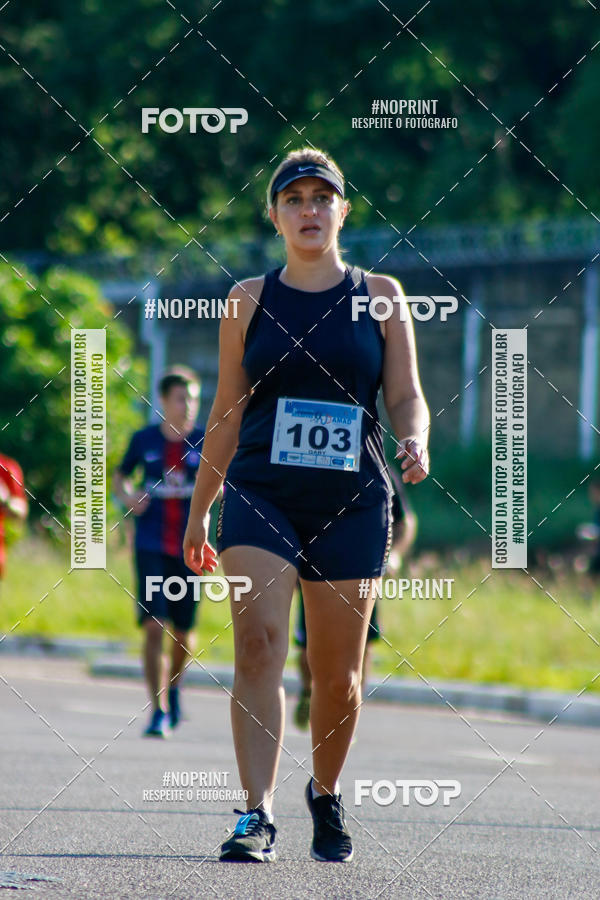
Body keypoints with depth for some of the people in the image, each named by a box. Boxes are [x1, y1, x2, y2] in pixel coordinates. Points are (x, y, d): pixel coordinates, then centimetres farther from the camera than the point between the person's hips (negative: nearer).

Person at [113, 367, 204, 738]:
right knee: (154, 626, -12)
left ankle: (174, 687, 37)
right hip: (151, 547, 0)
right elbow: (121, 477, 18)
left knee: (184, 633, 6)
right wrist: (129, 496, -4)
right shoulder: (144, 439, 4)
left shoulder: (205, 442, 1)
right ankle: (159, 711, -8)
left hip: (189, 548, 0)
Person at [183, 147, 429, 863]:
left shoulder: (379, 296, 8)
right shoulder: (249, 300, 9)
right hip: (260, 494, 0)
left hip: (351, 503, 0)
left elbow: (405, 396, 5)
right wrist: (199, 511, 14)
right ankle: (257, 814, -22)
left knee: (337, 676, 5)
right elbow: (227, 415, 13)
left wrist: (415, 442, -17)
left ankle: (326, 791, 32)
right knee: (258, 642, -19)